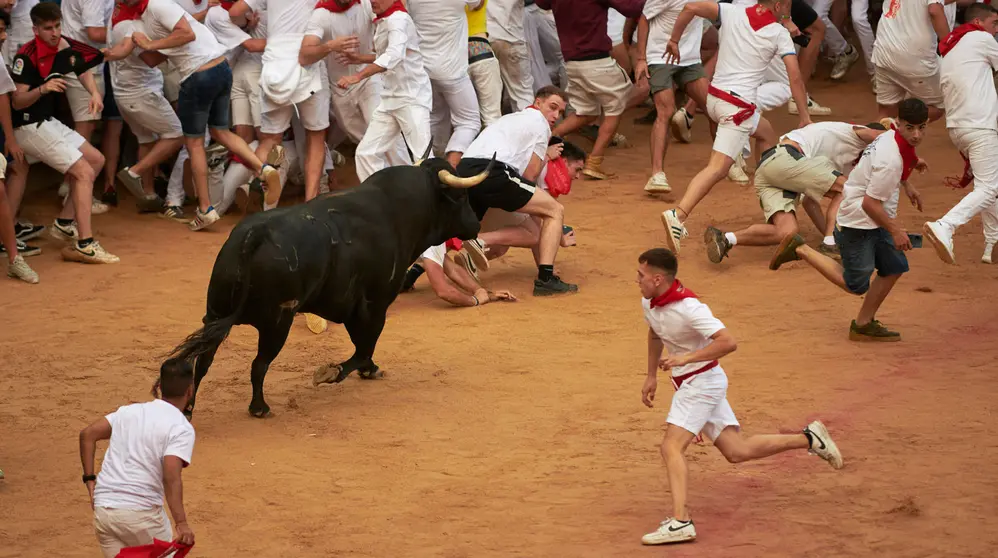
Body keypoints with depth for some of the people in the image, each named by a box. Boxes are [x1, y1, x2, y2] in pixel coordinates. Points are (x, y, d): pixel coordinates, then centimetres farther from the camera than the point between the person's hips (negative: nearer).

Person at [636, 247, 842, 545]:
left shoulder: (688, 307, -25)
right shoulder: (649, 303, 2)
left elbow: (728, 342, -30)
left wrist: (685, 358, -32)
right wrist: (651, 376, 24)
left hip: (702, 381, -9)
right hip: (688, 384, 9)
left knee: (671, 446, -20)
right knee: (737, 451, 11)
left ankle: (680, 521, -28)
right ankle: (808, 439, 21)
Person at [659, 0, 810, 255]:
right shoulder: (779, 34, -5)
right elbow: (795, 77, -8)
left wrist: (674, 40, 6)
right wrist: (805, 115, 0)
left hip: (714, 97, 7)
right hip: (738, 106, -7)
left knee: (766, 134, 30)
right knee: (717, 168, -12)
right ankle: (678, 214, -27)